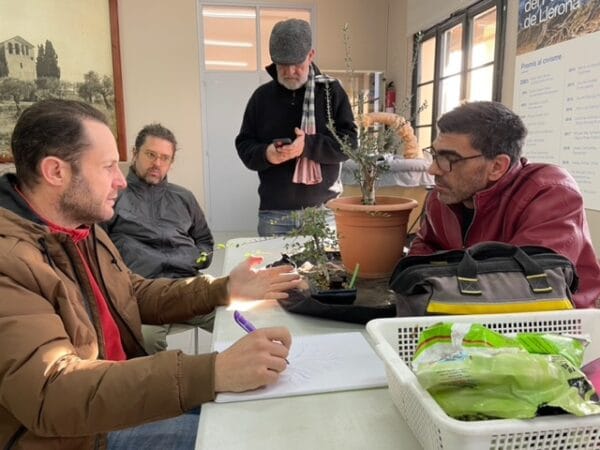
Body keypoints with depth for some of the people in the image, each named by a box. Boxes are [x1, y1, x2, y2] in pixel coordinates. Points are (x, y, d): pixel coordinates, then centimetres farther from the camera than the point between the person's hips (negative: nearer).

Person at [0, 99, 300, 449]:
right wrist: (212, 371, -43)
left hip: (123, 393, 8)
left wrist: (224, 289, 0)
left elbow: (138, 295, 13)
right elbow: (52, 391, -36)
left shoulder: (82, 228, 4)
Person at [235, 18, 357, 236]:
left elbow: (349, 142, -3)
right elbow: (244, 145, 8)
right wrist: (265, 154, -14)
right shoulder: (262, 95, 7)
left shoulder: (331, 91, 2)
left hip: (322, 210, -1)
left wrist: (309, 145, -20)